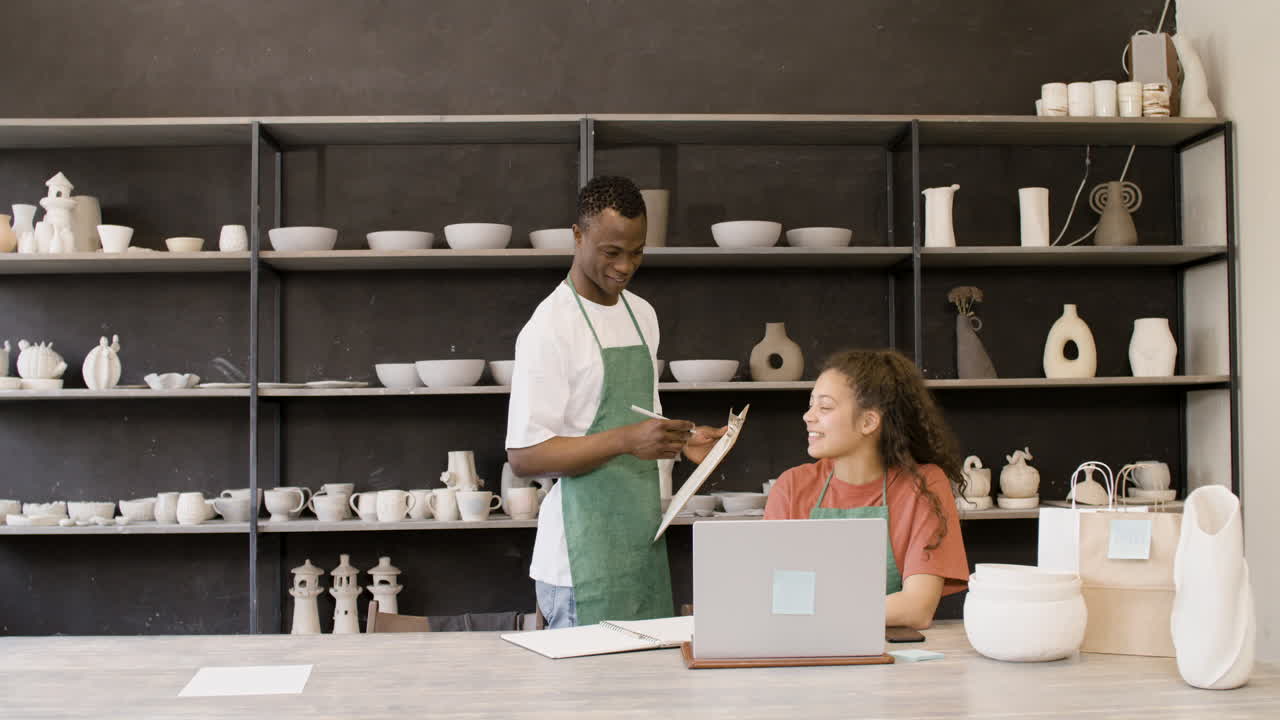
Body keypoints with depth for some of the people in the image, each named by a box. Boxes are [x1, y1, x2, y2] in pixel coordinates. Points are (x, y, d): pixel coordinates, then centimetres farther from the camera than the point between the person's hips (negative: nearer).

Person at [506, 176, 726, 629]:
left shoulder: (642, 315, 14)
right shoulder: (549, 328, -11)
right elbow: (524, 456, -16)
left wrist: (680, 441, 3)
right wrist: (626, 440, -25)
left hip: (643, 542, 7)